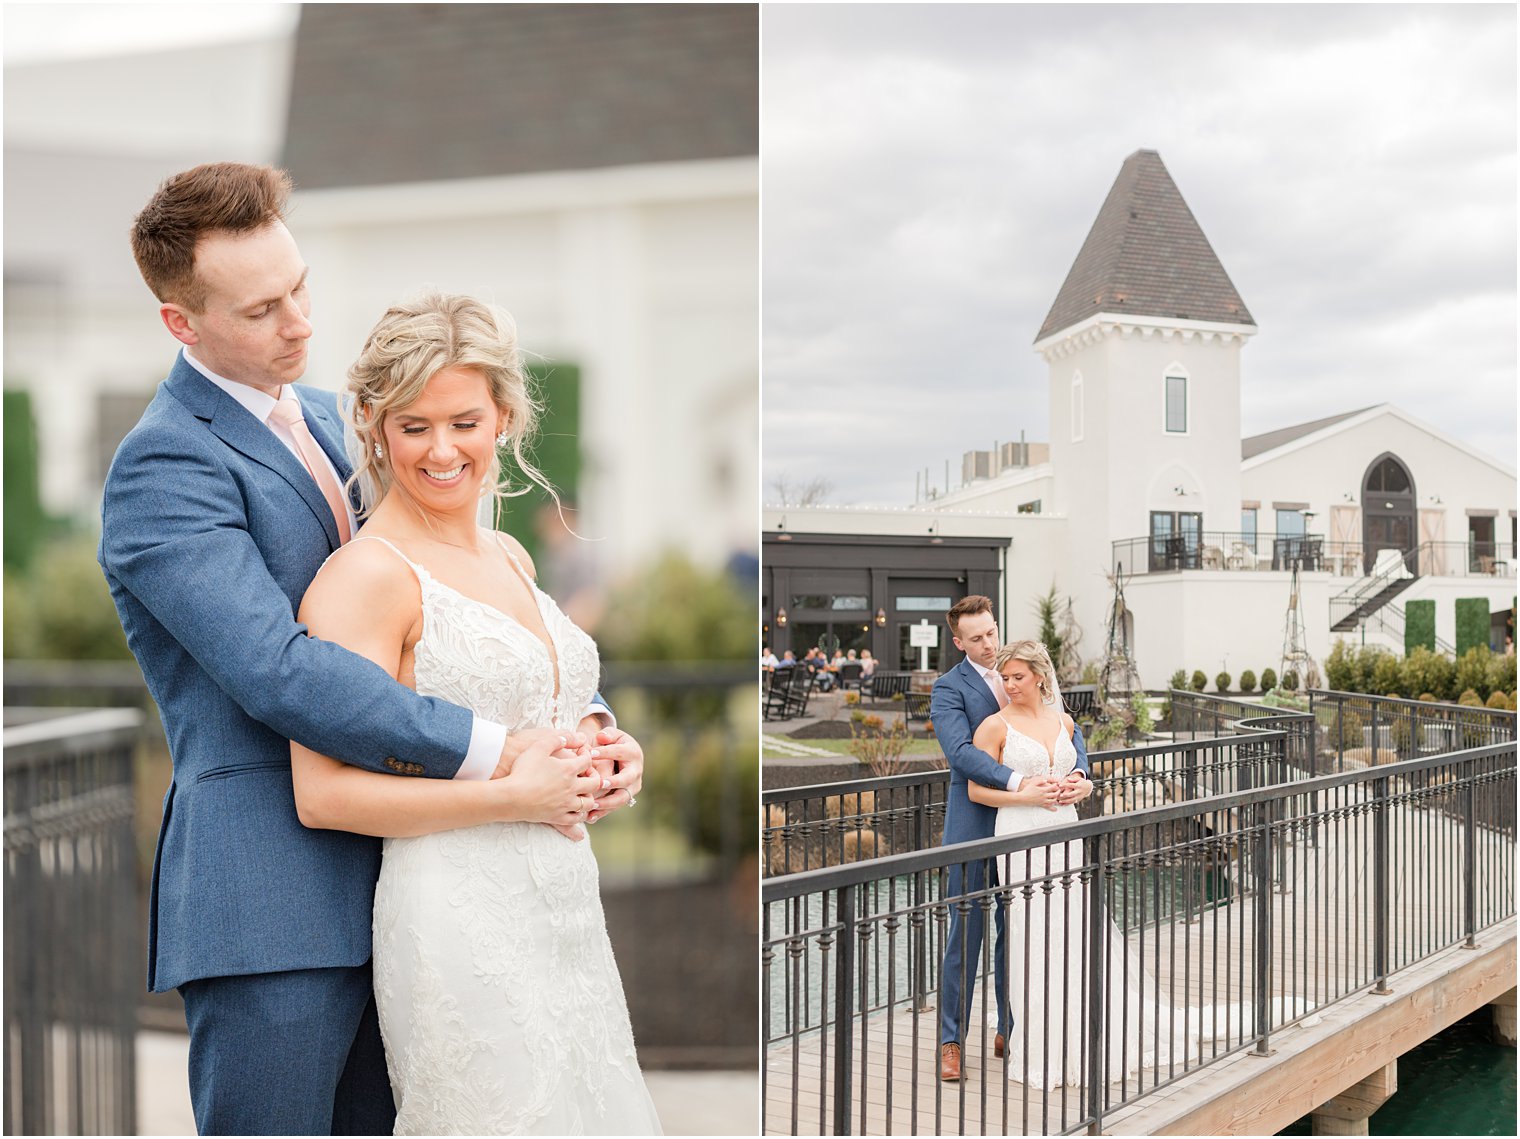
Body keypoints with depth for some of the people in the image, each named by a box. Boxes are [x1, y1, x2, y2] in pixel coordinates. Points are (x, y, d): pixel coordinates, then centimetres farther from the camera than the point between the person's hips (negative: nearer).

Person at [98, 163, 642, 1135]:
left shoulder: (320, 415, 14)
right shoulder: (164, 464, -12)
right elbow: (276, 671, -24)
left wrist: (586, 727, -2)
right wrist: (497, 758, -23)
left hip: (377, 875, 8)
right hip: (267, 905, -8)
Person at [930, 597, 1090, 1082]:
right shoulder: (949, 688, -7)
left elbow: (1067, 731, 5)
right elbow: (960, 751, -21)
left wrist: (1077, 774, -16)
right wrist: (1020, 783, -32)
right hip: (974, 826, -5)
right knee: (965, 934, 0)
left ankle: (1009, 1031, 26)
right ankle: (951, 1041, 11)